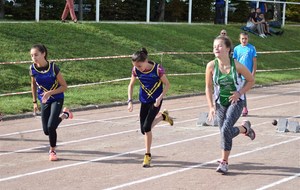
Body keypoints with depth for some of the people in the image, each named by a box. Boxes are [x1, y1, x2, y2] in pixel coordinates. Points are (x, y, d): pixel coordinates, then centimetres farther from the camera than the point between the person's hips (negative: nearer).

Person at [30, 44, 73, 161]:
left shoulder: (53, 67, -23)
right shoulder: (33, 69, -11)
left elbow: (64, 86, -16)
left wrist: (50, 93, -29)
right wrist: (34, 102, 9)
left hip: (57, 99, -4)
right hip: (44, 101, 4)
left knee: (51, 126, -20)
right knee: (46, 131, 5)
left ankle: (52, 151, 6)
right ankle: (64, 115, 34)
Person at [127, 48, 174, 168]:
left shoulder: (157, 69, -22)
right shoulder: (136, 70, -11)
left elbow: (167, 84, -11)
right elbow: (131, 85, 3)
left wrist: (160, 98, -21)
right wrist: (130, 101, -7)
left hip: (155, 101, -5)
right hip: (144, 101, 5)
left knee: (146, 127, -15)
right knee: (144, 130, 6)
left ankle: (148, 155, 0)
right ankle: (163, 116, 34)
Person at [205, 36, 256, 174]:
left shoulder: (237, 65, -16)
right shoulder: (211, 66, -13)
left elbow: (251, 81, -2)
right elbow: (208, 88, -3)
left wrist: (239, 93, -14)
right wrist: (211, 107, -8)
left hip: (236, 101, -3)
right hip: (220, 103, 3)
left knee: (226, 129, -19)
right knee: (225, 132, 8)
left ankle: (224, 162, -2)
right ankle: (245, 128, 39)